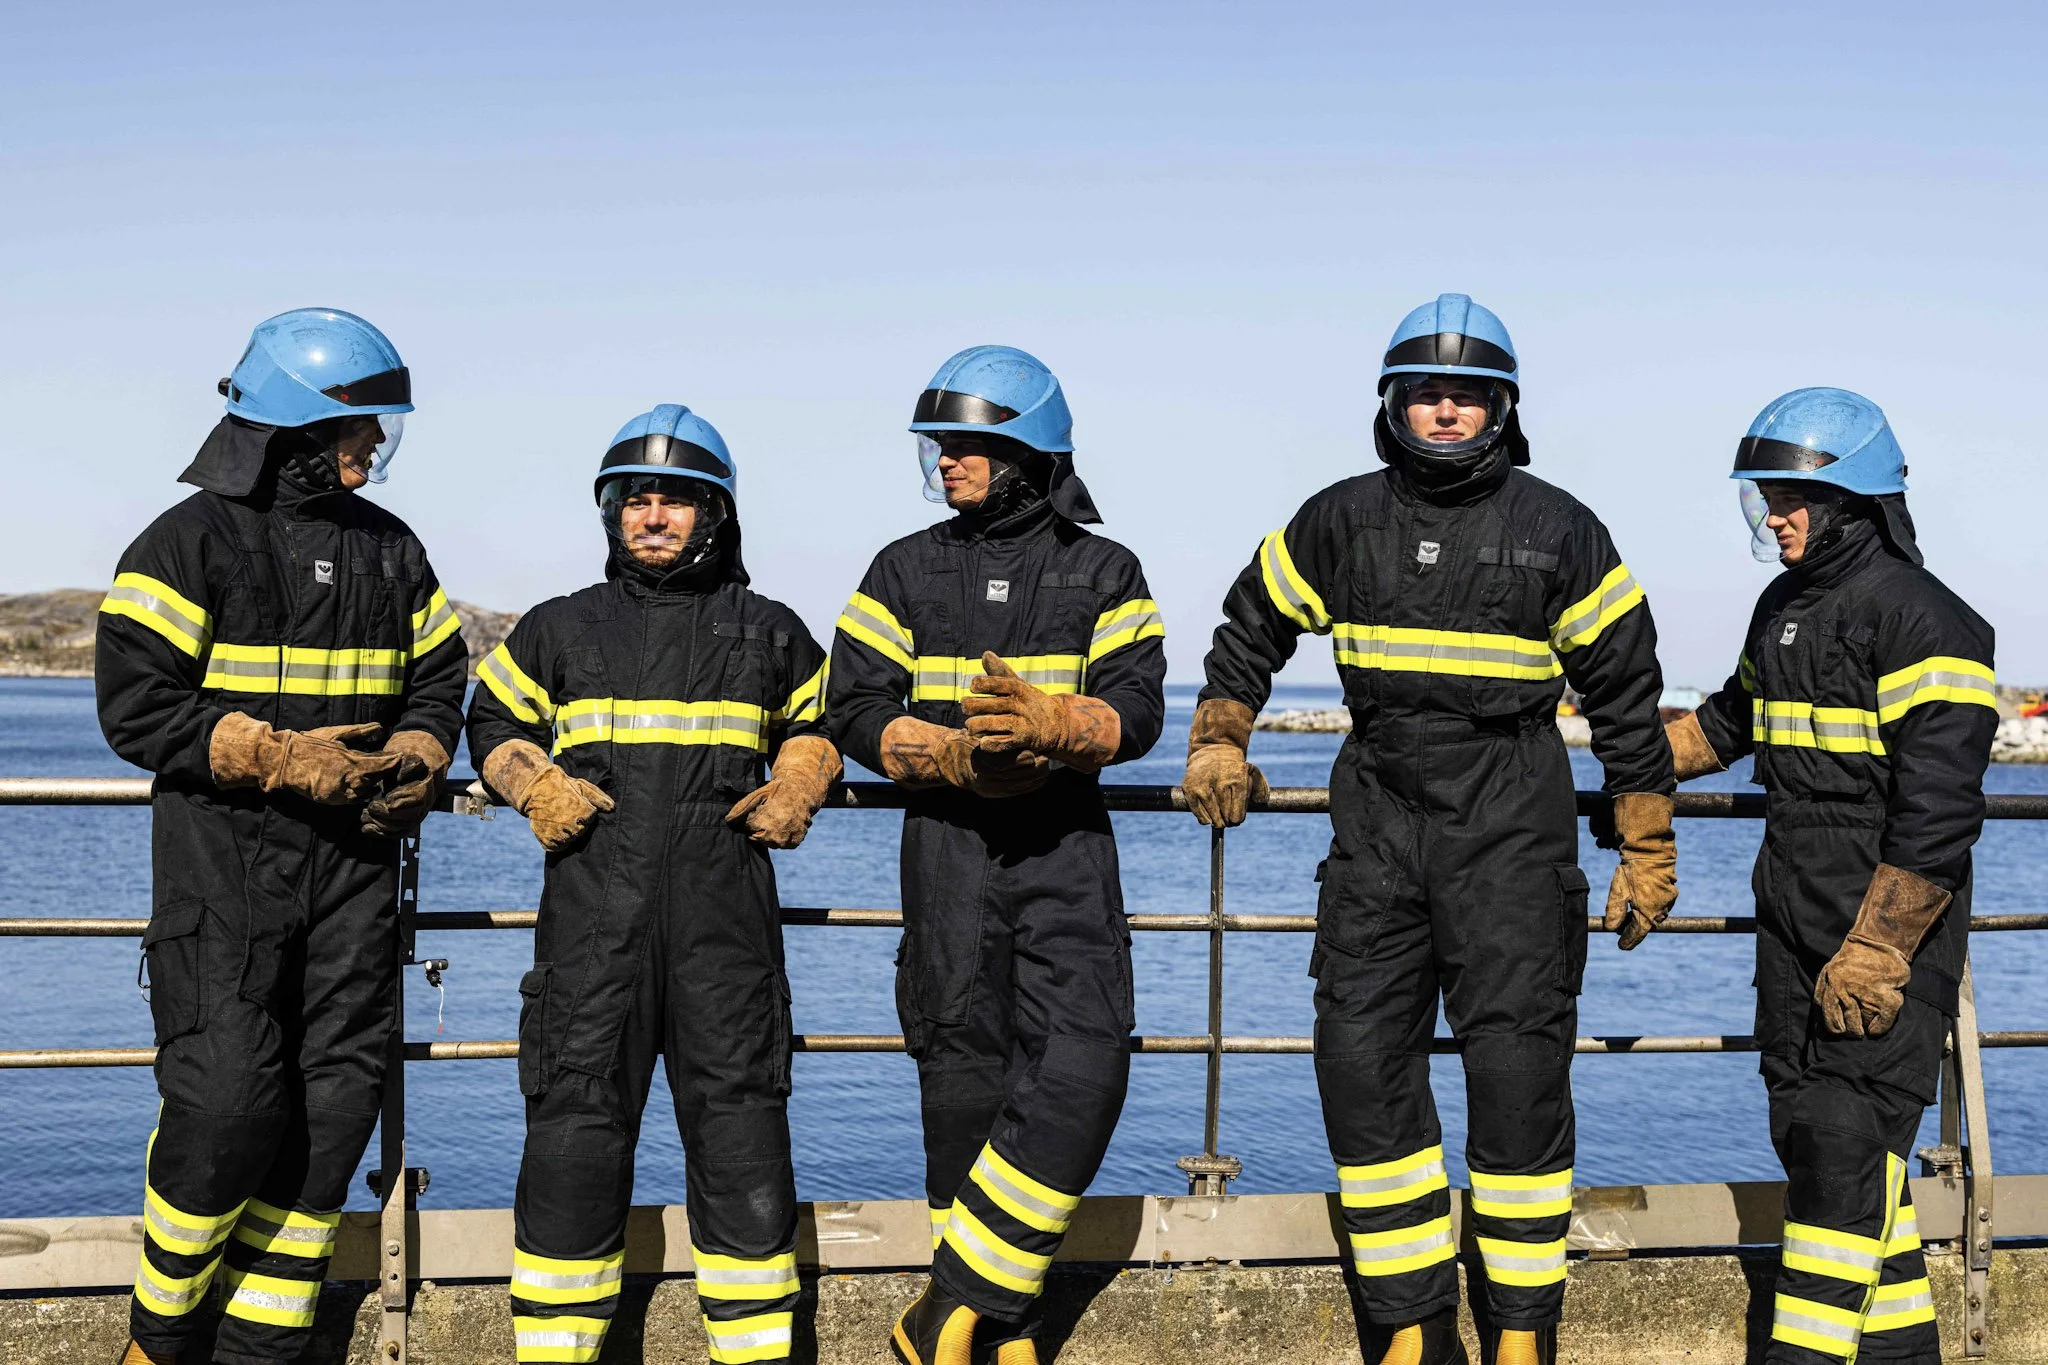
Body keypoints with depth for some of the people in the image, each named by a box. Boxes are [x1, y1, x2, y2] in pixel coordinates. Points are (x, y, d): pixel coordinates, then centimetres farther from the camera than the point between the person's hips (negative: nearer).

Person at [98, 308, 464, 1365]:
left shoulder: (393, 552, 13)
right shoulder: (193, 541, -4)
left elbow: (438, 678, 19)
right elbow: (137, 709, -9)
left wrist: (417, 755, -3)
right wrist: (282, 758, -17)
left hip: (356, 856, 6)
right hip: (224, 854, -5)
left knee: (334, 1100, 3)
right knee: (227, 1100, -14)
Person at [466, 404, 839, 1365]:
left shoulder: (769, 634, 13)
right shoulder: (560, 631, 11)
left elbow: (817, 725, 25)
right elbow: (494, 723, 20)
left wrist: (795, 791, 5)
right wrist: (536, 787, 1)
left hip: (726, 922, 0)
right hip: (593, 916, 0)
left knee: (740, 1127, 2)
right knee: (575, 1127, -1)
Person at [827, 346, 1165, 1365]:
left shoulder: (1104, 573, 6)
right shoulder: (906, 571, 9)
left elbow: (1137, 712, -4)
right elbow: (857, 712, 1)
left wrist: (1048, 722, -24)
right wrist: (952, 755, -17)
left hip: (1068, 845, 0)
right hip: (949, 843, 1)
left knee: (1081, 1071, -14)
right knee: (966, 1078, 1)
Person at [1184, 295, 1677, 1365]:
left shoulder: (1557, 532, 0)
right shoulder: (1340, 523, 5)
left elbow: (1626, 695, 6)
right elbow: (1251, 627, 22)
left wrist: (1647, 855, 7)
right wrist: (1218, 745, 15)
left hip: (1513, 834, -2)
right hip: (1377, 825, 3)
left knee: (1517, 1075, -3)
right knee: (1363, 1065, -1)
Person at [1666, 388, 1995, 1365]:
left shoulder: (1919, 620, -15)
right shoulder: (1783, 608, 13)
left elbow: (1940, 806, -20)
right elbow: (1735, 717, 33)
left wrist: (1875, 949, -23)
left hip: (1892, 918, -9)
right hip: (1793, 916, 9)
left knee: (1844, 1139, -9)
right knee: (1807, 1126, 11)